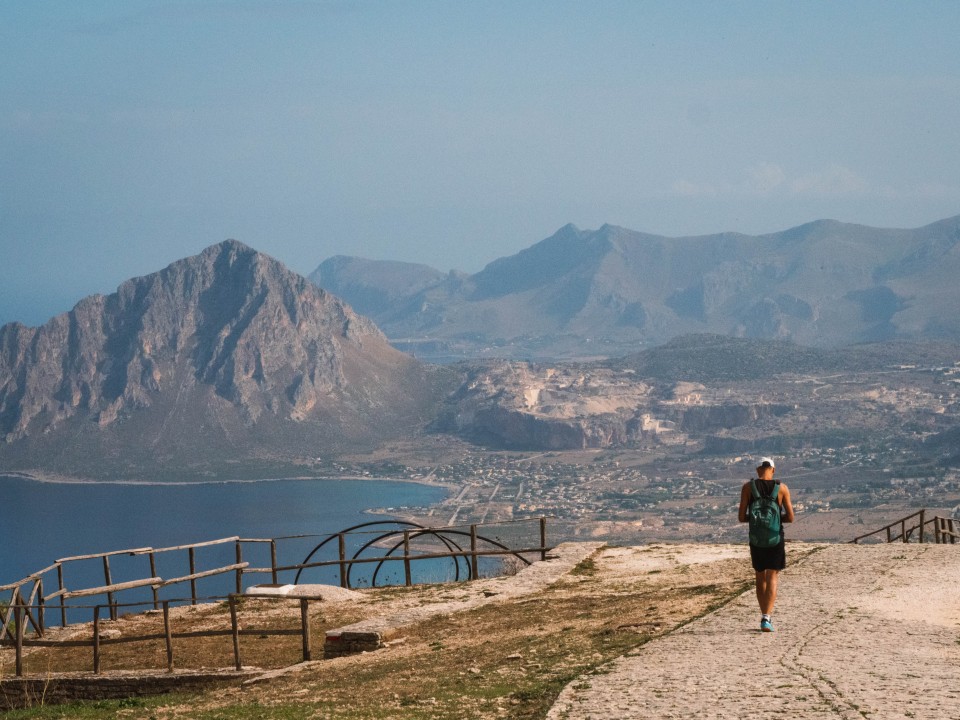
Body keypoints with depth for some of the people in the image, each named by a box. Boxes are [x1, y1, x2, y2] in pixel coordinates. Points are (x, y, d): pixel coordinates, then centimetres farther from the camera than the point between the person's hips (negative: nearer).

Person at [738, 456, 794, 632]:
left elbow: (741, 517, -5)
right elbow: (790, 518, -4)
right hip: (775, 540, -1)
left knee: (760, 578, 18)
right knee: (772, 579, 0)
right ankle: (766, 618, -15)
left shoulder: (748, 487, -4)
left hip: (756, 540, 1)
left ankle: (765, 616, 25)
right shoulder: (782, 488, -5)